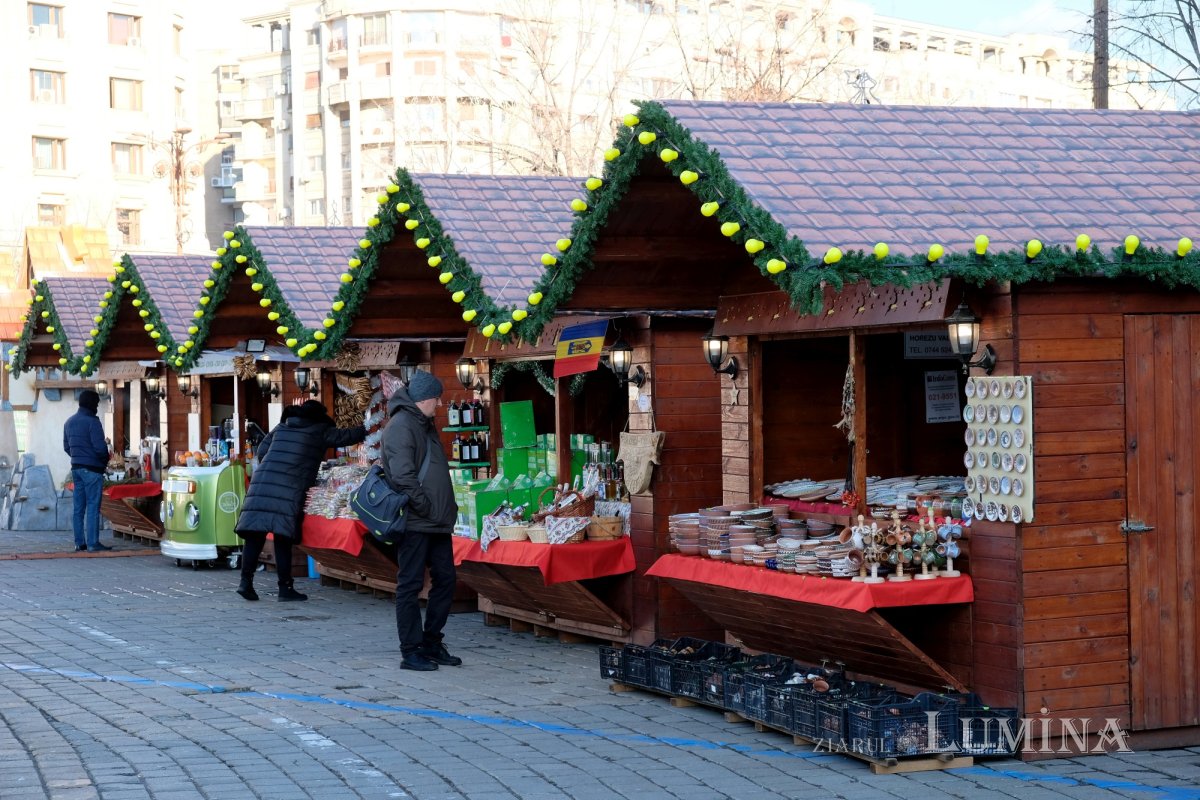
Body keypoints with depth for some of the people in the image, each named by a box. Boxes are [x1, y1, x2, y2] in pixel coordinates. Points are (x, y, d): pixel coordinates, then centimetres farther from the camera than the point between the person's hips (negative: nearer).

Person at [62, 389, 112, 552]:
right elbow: (100, 447, -18)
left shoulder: (69, 422, 12)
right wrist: (105, 460, 0)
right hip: (92, 468, -8)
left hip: (76, 468, 8)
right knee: (93, 507, -6)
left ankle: (79, 542, 12)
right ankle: (93, 543, -7)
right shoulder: (92, 422, -15)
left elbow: (66, 446, 17)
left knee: (79, 507, 10)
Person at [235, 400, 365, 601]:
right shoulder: (319, 432, 11)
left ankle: (246, 581, -5)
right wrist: (363, 430, 33)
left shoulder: (280, 428, 24)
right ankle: (285, 587, 1)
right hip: (289, 490, -4)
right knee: (283, 539, -2)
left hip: (261, 482, 4)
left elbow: (261, 451, 23)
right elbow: (344, 436, 16)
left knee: (255, 536, 2)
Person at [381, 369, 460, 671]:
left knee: (445, 580, 12)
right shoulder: (401, 426, -14)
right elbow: (403, 476, -22)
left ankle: (431, 644, 22)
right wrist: (425, 507, -16)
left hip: (437, 522, 10)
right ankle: (411, 652, 3)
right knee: (410, 585, -2)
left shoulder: (425, 425, 18)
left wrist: (447, 508, 14)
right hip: (414, 522, -10)